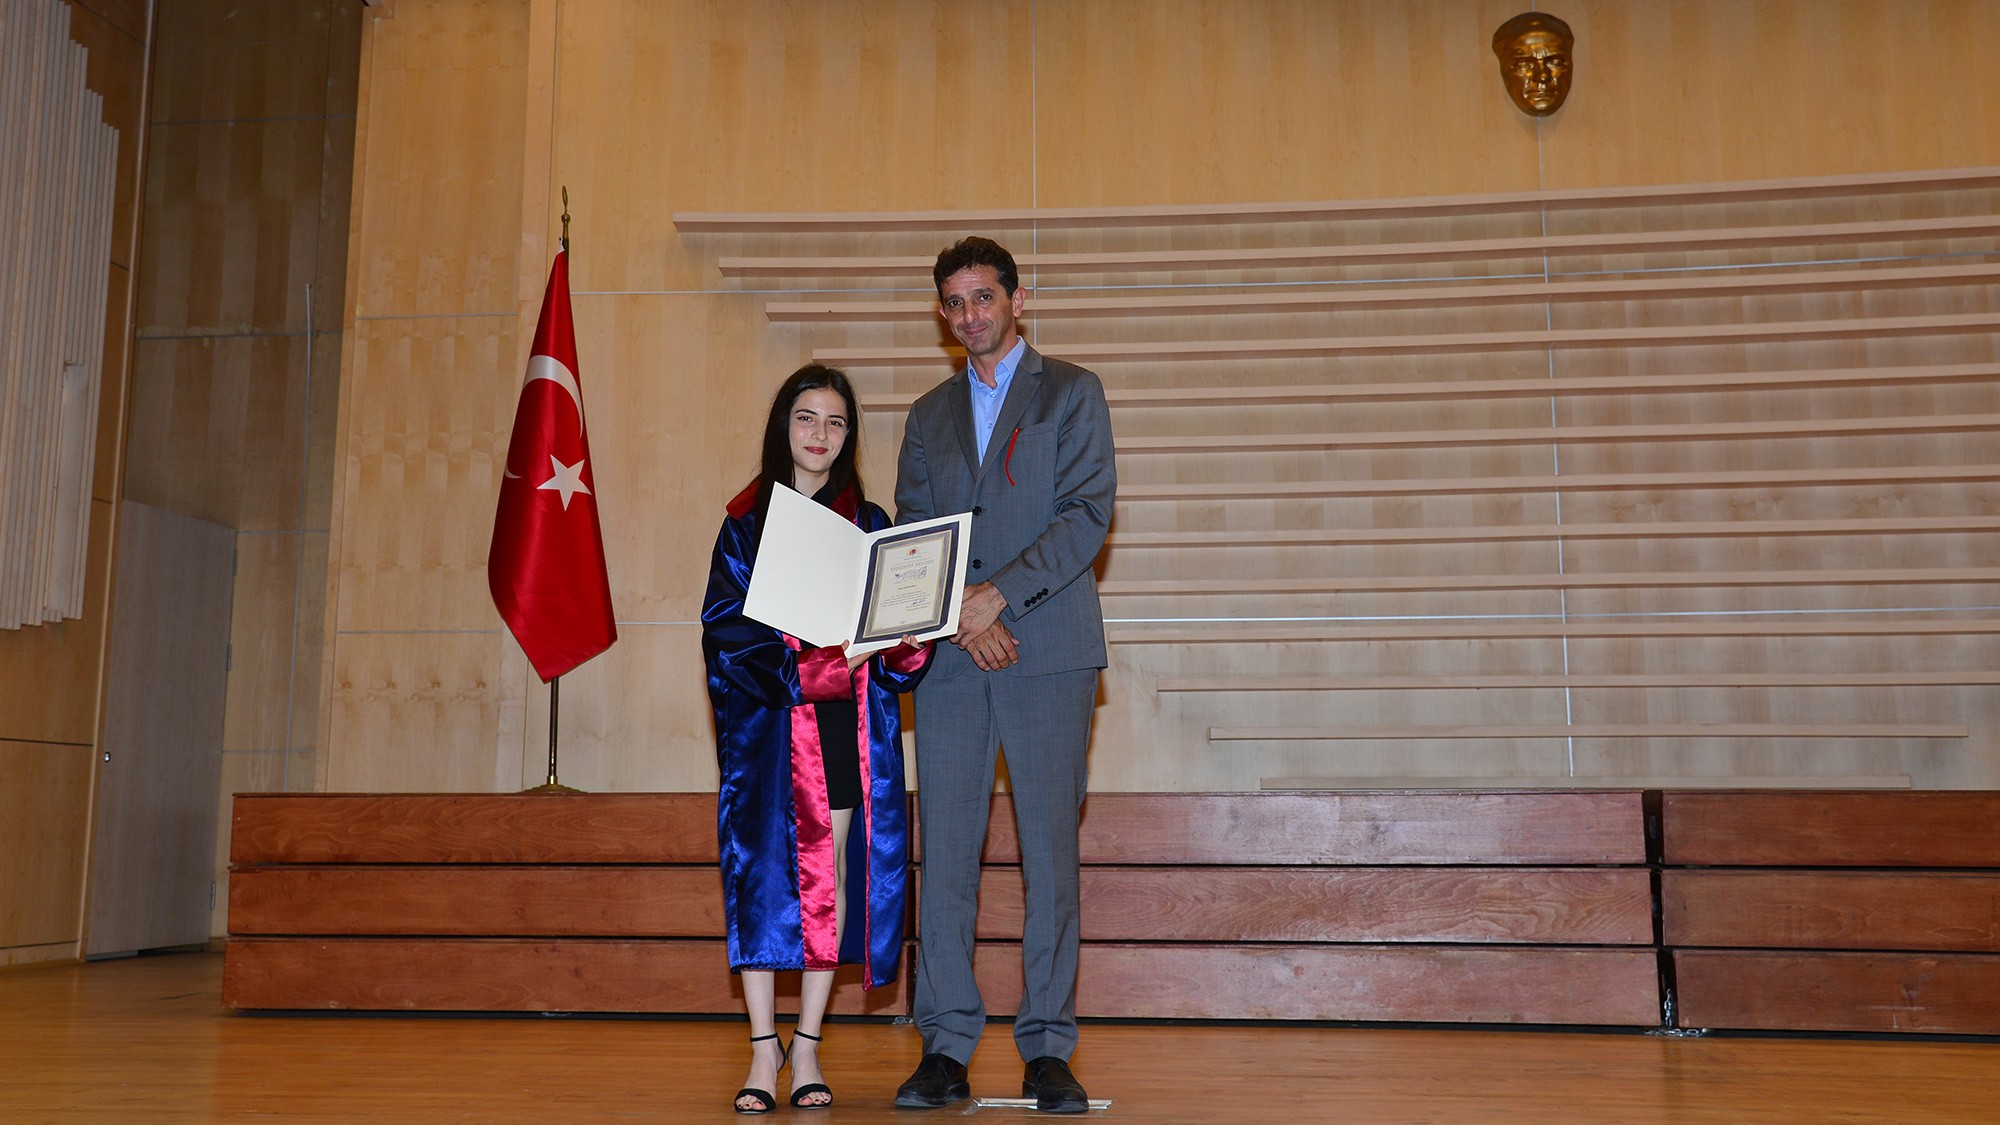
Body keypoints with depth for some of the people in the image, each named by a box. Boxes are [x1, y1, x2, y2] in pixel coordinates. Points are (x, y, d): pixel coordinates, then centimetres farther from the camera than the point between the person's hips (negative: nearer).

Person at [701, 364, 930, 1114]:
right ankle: (763, 1051, 8)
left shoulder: (870, 524, 11)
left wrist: (908, 646, -13)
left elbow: (897, 647, 9)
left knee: (832, 876, 1)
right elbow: (726, 630, -4)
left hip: (848, 726, 2)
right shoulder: (747, 522, 5)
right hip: (765, 725, -2)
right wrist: (799, 668, -17)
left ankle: (807, 1048, 13)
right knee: (765, 871, -4)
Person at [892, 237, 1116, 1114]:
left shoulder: (1072, 393, 8)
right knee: (944, 851, 0)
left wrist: (1000, 594, -14)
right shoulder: (929, 415, 19)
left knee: (1050, 852, -2)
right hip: (950, 656, 3)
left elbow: (1088, 514, -4)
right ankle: (946, 1047, 7)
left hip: (1049, 648, -3)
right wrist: (959, 614, -7)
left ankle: (1047, 1049, 5)